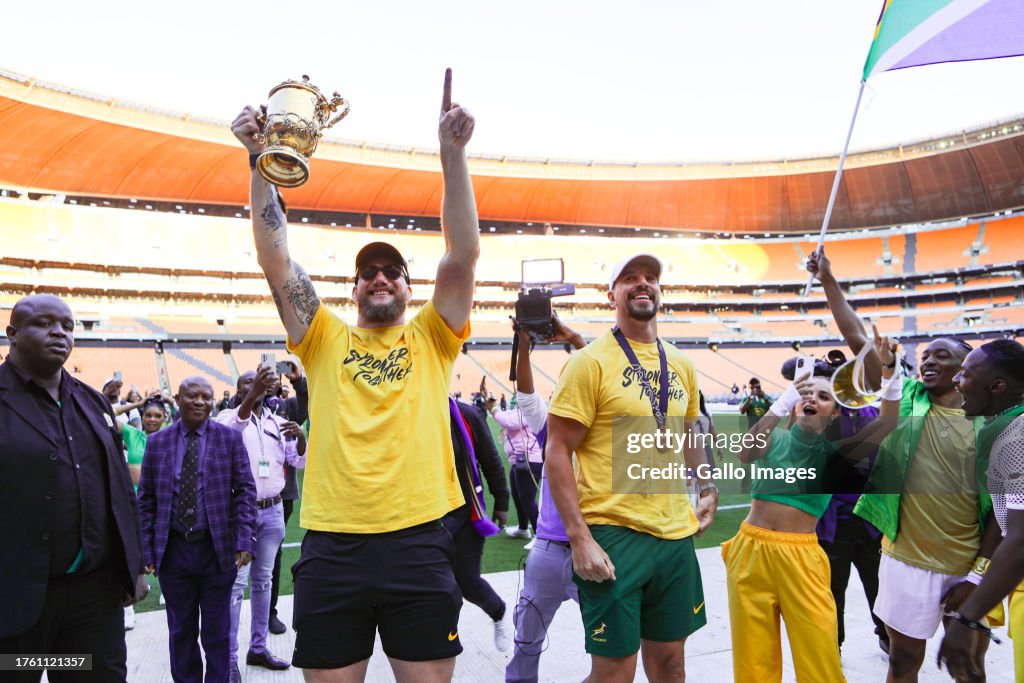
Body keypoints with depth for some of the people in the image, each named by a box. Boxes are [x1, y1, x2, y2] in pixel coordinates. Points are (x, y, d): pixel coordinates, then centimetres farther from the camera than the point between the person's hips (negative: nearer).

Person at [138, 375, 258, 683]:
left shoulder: (230, 437, -1)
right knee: (180, 631, 13)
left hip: (217, 549, -1)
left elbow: (245, 490, -3)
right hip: (173, 551, 2)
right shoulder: (157, 442, 4)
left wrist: (244, 540, -11)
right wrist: (146, 549, -1)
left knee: (217, 631, 10)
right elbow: (146, 499, 5)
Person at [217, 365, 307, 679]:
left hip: (272, 510, 5)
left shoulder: (278, 422, 8)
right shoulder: (229, 416, -4)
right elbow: (229, 430, -29)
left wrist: (300, 436, -16)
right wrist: (252, 395, -45)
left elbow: (299, 461, 6)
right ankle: (229, 657, 3)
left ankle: (258, 648, 22)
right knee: (237, 582, -5)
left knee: (263, 580, 12)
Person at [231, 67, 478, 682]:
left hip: (419, 545, 0)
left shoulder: (432, 339, 7)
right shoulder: (325, 341, 9)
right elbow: (276, 262, 0)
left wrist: (453, 152, -11)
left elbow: (464, 254, -4)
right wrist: (262, 161, -6)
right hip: (332, 546, 1)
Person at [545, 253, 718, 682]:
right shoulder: (590, 361, -11)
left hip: (676, 534, 6)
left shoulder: (681, 365, 8)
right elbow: (557, 453, -12)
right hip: (613, 535, -5)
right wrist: (580, 538, -18)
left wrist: (708, 488, 11)